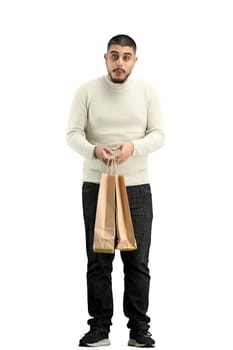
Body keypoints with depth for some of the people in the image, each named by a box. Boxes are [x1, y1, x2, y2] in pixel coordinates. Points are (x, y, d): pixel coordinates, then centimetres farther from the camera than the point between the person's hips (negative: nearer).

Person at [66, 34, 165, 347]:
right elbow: (73, 134, -6)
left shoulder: (147, 91, 0)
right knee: (98, 260, 4)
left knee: (137, 260, 3)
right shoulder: (87, 90, -3)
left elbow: (158, 135, -3)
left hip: (137, 187, 1)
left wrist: (133, 146, -23)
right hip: (96, 186, 0)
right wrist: (94, 150, -27)